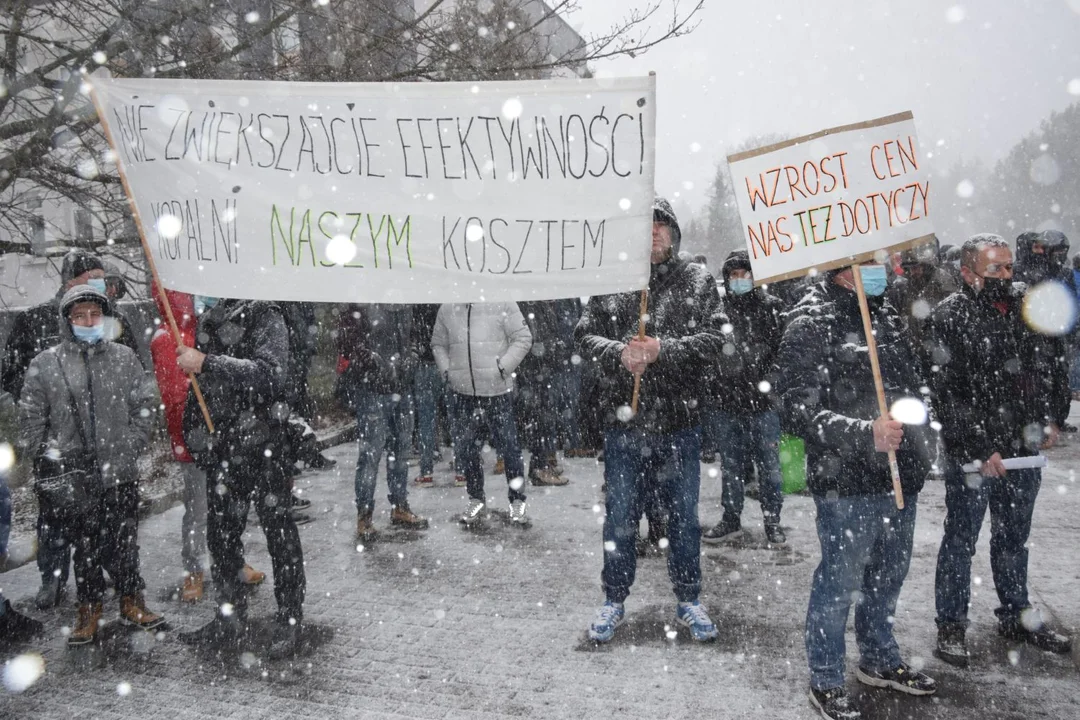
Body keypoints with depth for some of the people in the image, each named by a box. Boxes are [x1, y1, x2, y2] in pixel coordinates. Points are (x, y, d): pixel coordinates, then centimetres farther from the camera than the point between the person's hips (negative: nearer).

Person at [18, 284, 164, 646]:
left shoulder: (124, 358, 2)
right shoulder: (44, 364, -1)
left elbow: (144, 406, 5)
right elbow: (31, 421, 2)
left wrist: (130, 446, -3)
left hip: (120, 475, 1)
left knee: (124, 544, 11)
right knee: (85, 547, 12)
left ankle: (131, 601, 29)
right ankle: (89, 609, 27)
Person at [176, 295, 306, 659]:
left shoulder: (264, 317, -9)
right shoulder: (206, 320, 11)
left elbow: (272, 374, -25)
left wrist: (206, 363, -26)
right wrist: (194, 437, 18)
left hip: (261, 446, -7)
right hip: (220, 448, 7)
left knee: (279, 532, 2)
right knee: (222, 534, 13)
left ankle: (290, 621, 13)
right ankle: (229, 620, 28)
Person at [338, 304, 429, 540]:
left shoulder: (404, 307, 10)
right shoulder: (360, 307, -11)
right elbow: (347, 340, -14)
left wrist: (412, 356, 1)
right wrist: (378, 362, -17)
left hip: (402, 389, 7)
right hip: (372, 390, -7)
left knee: (401, 450, 15)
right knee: (371, 452, -4)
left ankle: (399, 508, 28)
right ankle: (364, 516, 7)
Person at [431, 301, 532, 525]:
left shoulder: (502, 304, -4)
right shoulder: (447, 310, 8)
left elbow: (523, 338, -4)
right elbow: (438, 344, 19)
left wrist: (502, 367, -11)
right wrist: (446, 371, 4)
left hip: (498, 392, -4)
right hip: (462, 392, 4)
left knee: (509, 447, 2)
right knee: (464, 450, 9)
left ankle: (517, 501, 19)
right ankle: (476, 500, 27)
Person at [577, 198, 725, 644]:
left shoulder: (696, 280, 3)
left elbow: (713, 340, -7)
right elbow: (586, 335, -1)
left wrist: (663, 350, -21)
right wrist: (618, 354, -20)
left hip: (679, 422, 0)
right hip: (623, 422, 0)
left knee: (683, 515, 13)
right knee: (620, 516, 11)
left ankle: (688, 600, 31)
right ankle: (614, 600, 29)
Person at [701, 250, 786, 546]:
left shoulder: (772, 307, 1)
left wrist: (769, 380, -10)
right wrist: (712, 387, 2)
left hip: (763, 402, -2)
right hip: (726, 400, 2)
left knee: (769, 464, 6)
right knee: (730, 465, 13)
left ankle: (772, 520, 21)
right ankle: (731, 518, 26)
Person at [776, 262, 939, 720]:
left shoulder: (887, 314, 11)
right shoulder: (809, 323, -13)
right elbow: (798, 411, -20)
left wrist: (923, 443, 19)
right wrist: (865, 434, -27)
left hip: (901, 475, 8)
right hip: (846, 482, -7)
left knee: (888, 576, 21)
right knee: (840, 583, 4)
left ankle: (879, 660, 42)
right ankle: (825, 682, 22)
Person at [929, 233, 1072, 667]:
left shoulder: (1026, 309, 8)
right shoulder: (950, 318, -12)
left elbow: (1052, 368, 19)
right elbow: (947, 394, -15)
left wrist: (1049, 418, 6)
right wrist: (978, 449, -17)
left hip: (1023, 451, 6)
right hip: (972, 455, -6)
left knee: (1014, 537, 20)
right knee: (961, 541, 4)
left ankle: (1016, 615, 36)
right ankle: (951, 626, 18)